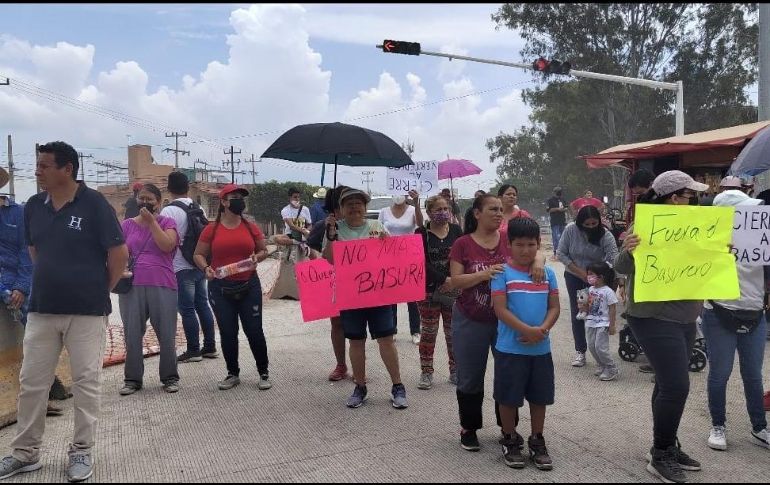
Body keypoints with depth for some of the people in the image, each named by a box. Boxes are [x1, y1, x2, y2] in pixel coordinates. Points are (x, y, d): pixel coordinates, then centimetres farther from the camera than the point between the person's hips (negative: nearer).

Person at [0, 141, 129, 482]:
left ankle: (82, 452, 17)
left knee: (86, 383, 4)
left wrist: (100, 289, 2)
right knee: (31, 382, 10)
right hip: (41, 309, 5)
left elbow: (119, 253, -8)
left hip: (87, 311, -5)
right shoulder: (33, 206, 6)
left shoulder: (94, 204, -11)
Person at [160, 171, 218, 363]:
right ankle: (210, 347, 18)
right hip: (200, 265, 6)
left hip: (182, 268, -6)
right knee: (203, 305, 12)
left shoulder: (169, 211, -12)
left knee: (187, 309, 1)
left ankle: (193, 350, 6)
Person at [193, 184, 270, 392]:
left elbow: (264, 251, 11)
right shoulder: (211, 229, 0)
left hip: (249, 286, 0)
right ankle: (233, 373, 25)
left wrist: (256, 258, -11)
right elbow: (198, 254, 5)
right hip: (220, 288, 0)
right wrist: (206, 268, -15)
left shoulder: (251, 227, 3)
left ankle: (264, 372, 18)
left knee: (254, 330, 3)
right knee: (227, 332, 9)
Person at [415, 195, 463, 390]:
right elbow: (423, 263, -11)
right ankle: (426, 373, 16)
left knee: (454, 333, 8)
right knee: (428, 333, 5)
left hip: (453, 290, 2)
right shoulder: (422, 233, -3)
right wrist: (444, 279, -19)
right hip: (429, 290, -2)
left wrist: (455, 281, -12)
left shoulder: (456, 230, 5)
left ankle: (455, 372, 21)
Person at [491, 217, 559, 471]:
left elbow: (554, 308, 4)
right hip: (510, 348, -4)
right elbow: (500, 310, -13)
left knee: (540, 396, 13)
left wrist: (542, 330, -14)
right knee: (509, 397, 7)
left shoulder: (548, 273, 4)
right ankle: (510, 441, 25)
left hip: (541, 348, 4)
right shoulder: (502, 273, -8)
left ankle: (537, 442, 29)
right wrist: (527, 330, -21)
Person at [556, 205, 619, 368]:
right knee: (577, 313, 5)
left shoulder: (606, 236, -22)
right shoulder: (571, 230, -19)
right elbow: (561, 253, -12)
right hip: (574, 276, 1)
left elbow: (614, 260, -29)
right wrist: (579, 271, -18)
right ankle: (580, 351, 14)